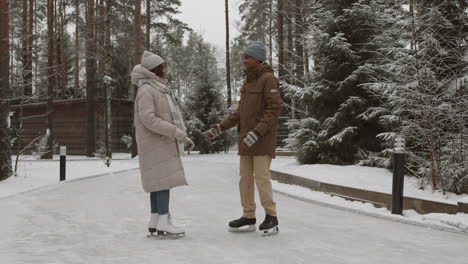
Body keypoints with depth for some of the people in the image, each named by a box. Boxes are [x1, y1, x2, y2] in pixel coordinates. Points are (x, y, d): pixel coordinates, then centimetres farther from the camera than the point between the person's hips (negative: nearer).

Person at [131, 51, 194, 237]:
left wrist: (184, 137, 13)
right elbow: (149, 119, -23)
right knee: (164, 179, -12)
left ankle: (155, 221, 12)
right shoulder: (146, 91, -14)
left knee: (159, 181, 8)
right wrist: (176, 132, -23)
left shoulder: (161, 89, 17)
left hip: (163, 142, 10)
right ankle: (163, 223, -12)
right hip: (155, 142, -10)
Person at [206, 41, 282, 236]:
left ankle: (271, 217, 0)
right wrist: (221, 127, 10)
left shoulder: (268, 79, -9)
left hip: (263, 138, -8)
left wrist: (257, 132, -25)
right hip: (246, 139, 8)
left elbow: (274, 109, -17)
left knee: (262, 177, -9)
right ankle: (248, 217, 15)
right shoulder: (248, 81, 16)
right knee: (245, 178, 8)